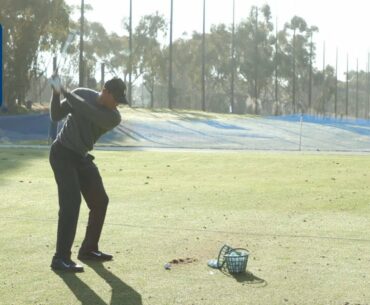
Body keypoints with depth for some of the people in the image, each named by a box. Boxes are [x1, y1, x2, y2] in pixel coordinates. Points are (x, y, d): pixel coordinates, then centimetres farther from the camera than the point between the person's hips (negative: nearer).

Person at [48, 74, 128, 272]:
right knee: (71, 201, -20)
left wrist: (65, 92, -28)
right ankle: (61, 258, -22)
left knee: (100, 202, 7)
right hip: (62, 153, -5)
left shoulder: (113, 117, -10)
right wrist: (56, 93, -22)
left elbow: (87, 111, -27)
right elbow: (55, 116, -8)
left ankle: (88, 249, 25)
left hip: (81, 157, 5)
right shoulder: (81, 94, -9)